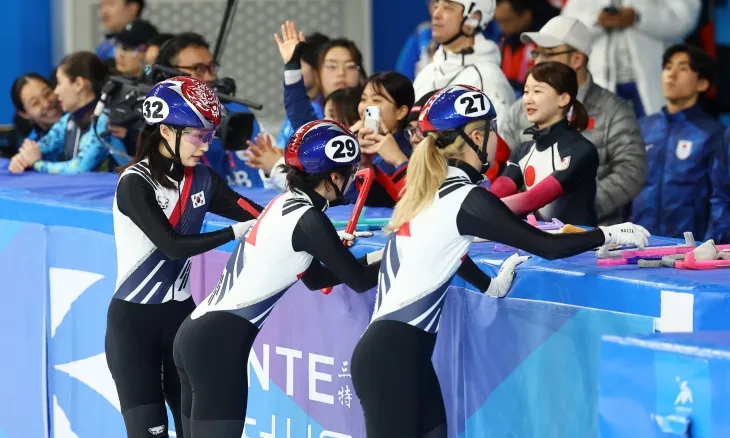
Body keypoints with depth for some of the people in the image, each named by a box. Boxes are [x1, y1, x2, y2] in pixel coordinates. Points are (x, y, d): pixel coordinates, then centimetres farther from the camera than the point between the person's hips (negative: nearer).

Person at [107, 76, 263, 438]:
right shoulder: (135, 183, -16)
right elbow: (173, 244, -24)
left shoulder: (202, 179, 2)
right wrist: (237, 233, -26)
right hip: (133, 319, -6)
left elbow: (257, 216, -8)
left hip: (181, 314, 6)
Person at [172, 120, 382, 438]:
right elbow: (358, 281, -6)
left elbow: (314, 277, 25)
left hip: (199, 334, 9)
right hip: (219, 342, -9)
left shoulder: (287, 203, 14)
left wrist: (378, 256, 22)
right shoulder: (306, 218, -11)